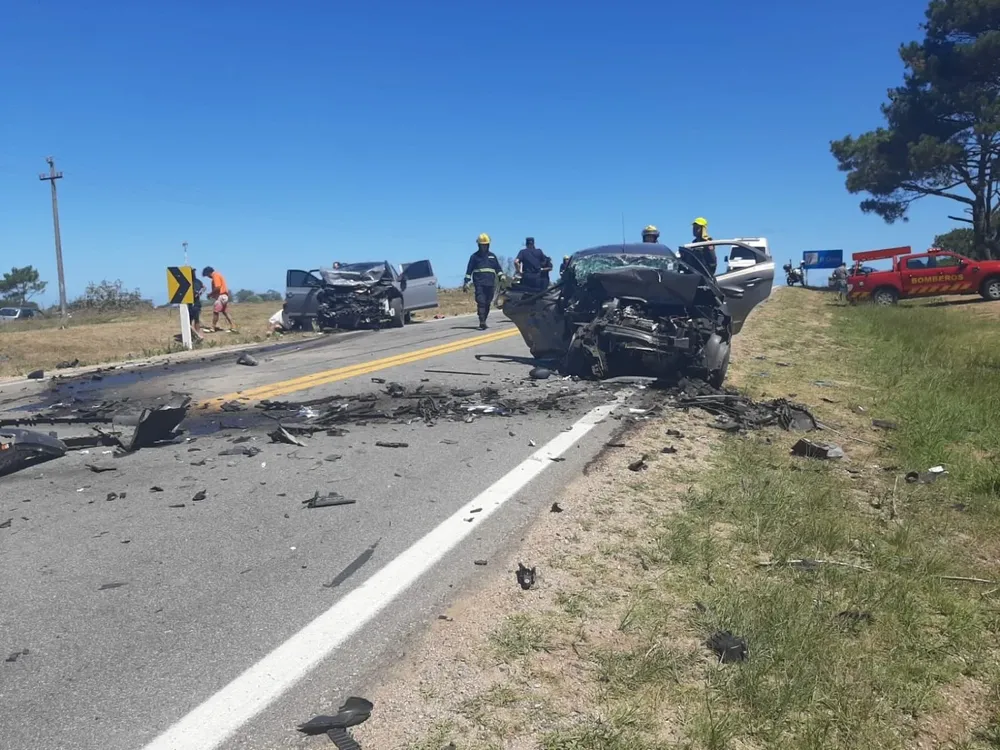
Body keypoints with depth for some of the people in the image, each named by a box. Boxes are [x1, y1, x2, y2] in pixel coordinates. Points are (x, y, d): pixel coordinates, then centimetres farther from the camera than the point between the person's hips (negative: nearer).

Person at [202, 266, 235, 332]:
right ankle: (233, 326, 9)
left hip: (221, 296, -10)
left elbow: (218, 287, -20)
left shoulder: (215, 275, -9)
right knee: (225, 312, 11)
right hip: (225, 296, 10)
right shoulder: (218, 275, 22)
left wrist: (210, 294, -10)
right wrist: (213, 294, 12)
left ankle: (213, 327, -6)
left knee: (215, 311, -7)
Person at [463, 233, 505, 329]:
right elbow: (469, 270, 8)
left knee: (487, 303, 4)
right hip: (479, 283, -3)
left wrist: (501, 276, 3)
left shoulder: (492, 256, 18)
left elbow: (498, 268, 20)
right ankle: (482, 323, -20)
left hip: (490, 284, 3)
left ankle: (484, 321, 13)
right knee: (481, 302, -15)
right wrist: (466, 282, 1)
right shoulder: (475, 256, 9)